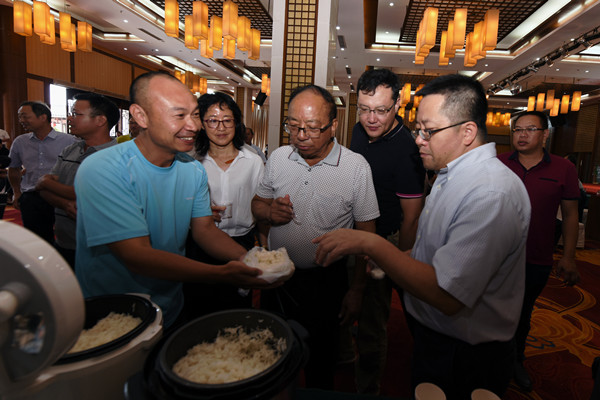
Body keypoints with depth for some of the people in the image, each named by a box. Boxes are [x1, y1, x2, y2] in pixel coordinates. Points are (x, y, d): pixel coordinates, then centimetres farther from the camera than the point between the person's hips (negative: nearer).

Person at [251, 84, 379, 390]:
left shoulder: (356, 166, -12)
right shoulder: (277, 158, -3)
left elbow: (366, 232, -7)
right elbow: (257, 203, 10)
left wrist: (356, 290, -7)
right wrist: (268, 210, -14)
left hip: (326, 282, -3)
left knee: (320, 363, 18)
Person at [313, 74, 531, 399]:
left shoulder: (492, 193, -28)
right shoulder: (452, 175, 4)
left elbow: (447, 296, -34)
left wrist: (372, 244, -31)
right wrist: (394, 257, 3)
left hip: (461, 360, -8)